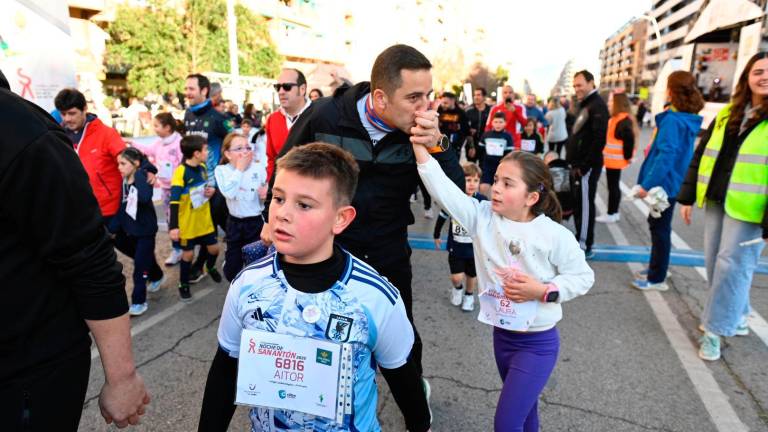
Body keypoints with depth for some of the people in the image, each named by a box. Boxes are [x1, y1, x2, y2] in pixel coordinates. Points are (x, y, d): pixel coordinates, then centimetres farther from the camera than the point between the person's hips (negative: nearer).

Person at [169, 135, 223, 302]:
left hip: (204, 220, 6)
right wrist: (173, 226, -31)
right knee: (188, 253, 6)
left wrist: (211, 190, -7)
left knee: (214, 249, 13)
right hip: (187, 223, -6)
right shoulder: (181, 172, -22)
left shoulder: (203, 167, 0)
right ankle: (183, 284, 26)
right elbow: (174, 201, -26)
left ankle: (210, 267, 45)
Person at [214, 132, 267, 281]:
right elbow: (229, 192, -21)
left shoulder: (259, 167, -6)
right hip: (235, 223, 1)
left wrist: (266, 194, -23)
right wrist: (239, 168, -16)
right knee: (231, 271, 11)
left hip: (257, 222, -1)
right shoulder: (221, 170, -4)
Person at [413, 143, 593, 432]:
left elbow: (583, 277, -7)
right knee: (522, 408, 27)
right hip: (501, 335, 5)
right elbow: (442, 189, -21)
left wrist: (543, 291, -22)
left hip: (537, 343, -4)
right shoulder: (483, 217, -11)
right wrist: (419, 143, -29)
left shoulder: (555, 236, -19)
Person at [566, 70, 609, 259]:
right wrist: (573, 162, 16)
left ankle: (584, 247, 5)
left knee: (585, 205, -3)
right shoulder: (584, 105, 18)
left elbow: (599, 140, -22)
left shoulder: (597, 105, -13)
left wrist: (584, 166, -21)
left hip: (587, 166, -9)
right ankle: (581, 242, 24)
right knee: (578, 204, 14)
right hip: (578, 164, 9)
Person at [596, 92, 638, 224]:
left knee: (613, 186, -2)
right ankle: (614, 212, 24)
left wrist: (627, 156, -17)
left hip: (615, 160, -10)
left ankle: (611, 214, 7)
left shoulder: (623, 120, -18)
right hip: (612, 159, 10)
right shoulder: (615, 119, 13)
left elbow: (629, 139, -25)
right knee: (613, 186, 15)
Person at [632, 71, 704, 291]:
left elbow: (666, 156, -28)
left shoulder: (672, 120, -21)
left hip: (664, 182, -9)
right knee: (658, 226, 21)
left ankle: (656, 279, 13)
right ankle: (656, 267, 36)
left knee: (660, 229, 1)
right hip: (671, 182, 9)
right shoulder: (688, 119, 7)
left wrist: (647, 184, -29)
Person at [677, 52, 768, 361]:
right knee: (715, 263, 13)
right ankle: (735, 316, 33)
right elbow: (701, 156, 14)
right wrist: (686, 196, 11)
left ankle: (715, 329, 12)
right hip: (716, 201, 6)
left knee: (731, 266, -2)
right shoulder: (727, 114, 10)